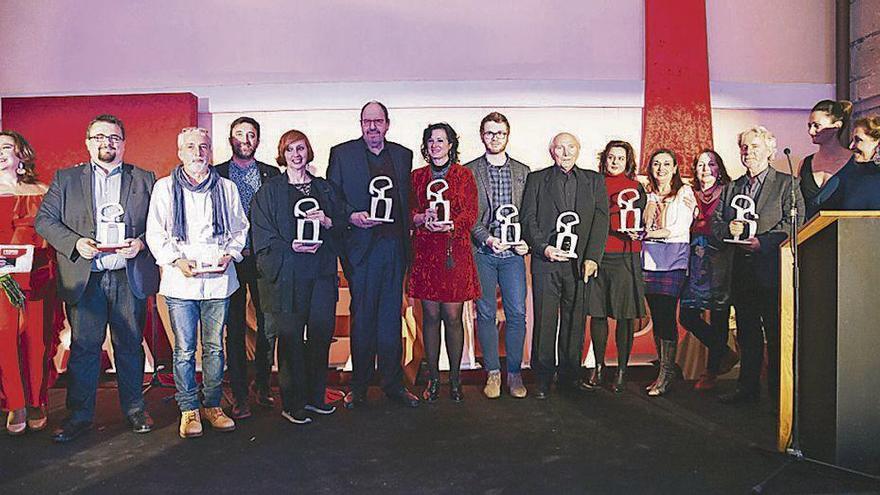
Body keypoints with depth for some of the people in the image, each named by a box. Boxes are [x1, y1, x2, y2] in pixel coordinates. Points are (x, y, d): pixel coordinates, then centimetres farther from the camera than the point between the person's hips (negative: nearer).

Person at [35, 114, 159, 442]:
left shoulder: (144, 180, 10)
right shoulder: (65, 179, 11)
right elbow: (44, 220, 5)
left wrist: (141, 243, -12)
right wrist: (75, 242, -10)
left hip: (129, 277, 0)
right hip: (84, 277, 0)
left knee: (130, 346, 8)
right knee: (83, 348, 4)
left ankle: (134, 408, 21)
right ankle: (79, 415, 17)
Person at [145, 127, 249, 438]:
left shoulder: (226, 188, 9)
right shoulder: (164, 188, 5)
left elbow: (239, 228, 14)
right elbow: (155, 233, 4)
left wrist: (229, 255, -3)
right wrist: (176, 260, -10)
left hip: (218, 280, 1)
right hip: (180, 281, -1)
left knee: (214, 347, 8)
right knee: (184, 350, 2)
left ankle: (212, 406, 21)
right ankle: (189, 410, 15)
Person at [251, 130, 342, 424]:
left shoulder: (325, 189, 15)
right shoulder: (269, 192, 5)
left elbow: (342, 225, 14)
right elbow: (262, 237, -2)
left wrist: (327, 221, -7)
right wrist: (291, 246, -16)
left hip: (322, 271, 4)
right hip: (286, 275, -3)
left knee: (322, 334, 4)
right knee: (290, 337, -1)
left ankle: (315, 396, 20)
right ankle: (292, 403, 11)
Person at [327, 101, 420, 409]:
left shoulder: (403, 155, 13)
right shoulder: (341, 153, 4)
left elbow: (407, 200, 13)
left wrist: (406, 238, 2)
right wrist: (351, 215, -14)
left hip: (394, 243, 3)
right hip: (361, 244, -3)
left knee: (392, 316, 8)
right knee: (362, 316, 3)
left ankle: (394, 383, 19)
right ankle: (359, 386, 15)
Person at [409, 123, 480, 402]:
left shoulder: (464, 175, 6)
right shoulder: (416, 177, 14)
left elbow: (470, 215, -1)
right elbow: (408, 213, 11)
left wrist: (449, 225, -19)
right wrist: (422, 218, -11)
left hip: (455, 252, -2)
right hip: (425, 252, 2)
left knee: (453, 316, -1)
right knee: (430, 315, 4)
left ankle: (455, 379, 12)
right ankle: (433, 378, 14)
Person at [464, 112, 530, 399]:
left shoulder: (522, 171, 12)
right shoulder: (469, 171, 4)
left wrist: (525, 241, -4)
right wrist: (487, 238, -14)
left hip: (513, 252, 2)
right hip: (481, 253, -1)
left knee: (517, 313, 0)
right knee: (486, 314, 3)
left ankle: (514, 373, 13)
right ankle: (492, 373, 15)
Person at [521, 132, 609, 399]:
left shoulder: (594, 181, 13)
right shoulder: (537, 179, 11)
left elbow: (601, 220, 4)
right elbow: (528, 219, 3)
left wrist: (592, 257, -7)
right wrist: (544, 247, -12)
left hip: (580, 262, 1)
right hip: (546, 260, -1)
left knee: (575, 321, 5)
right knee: (544, 320, 0)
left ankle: (570, 375, 17)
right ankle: (543, 379, 9)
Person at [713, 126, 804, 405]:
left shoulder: (787, 184, 2)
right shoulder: (731, 187, 17)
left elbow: (793, 222, -10)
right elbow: (715, 223, 13)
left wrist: (762, 242, -20)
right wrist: (728, 229, -8)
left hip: (772, 269, -5)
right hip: (741, 270, 5)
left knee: (776, 333, 1)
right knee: (747, 333, 11)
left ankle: (779, 391, 12)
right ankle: (748, 387, 20)